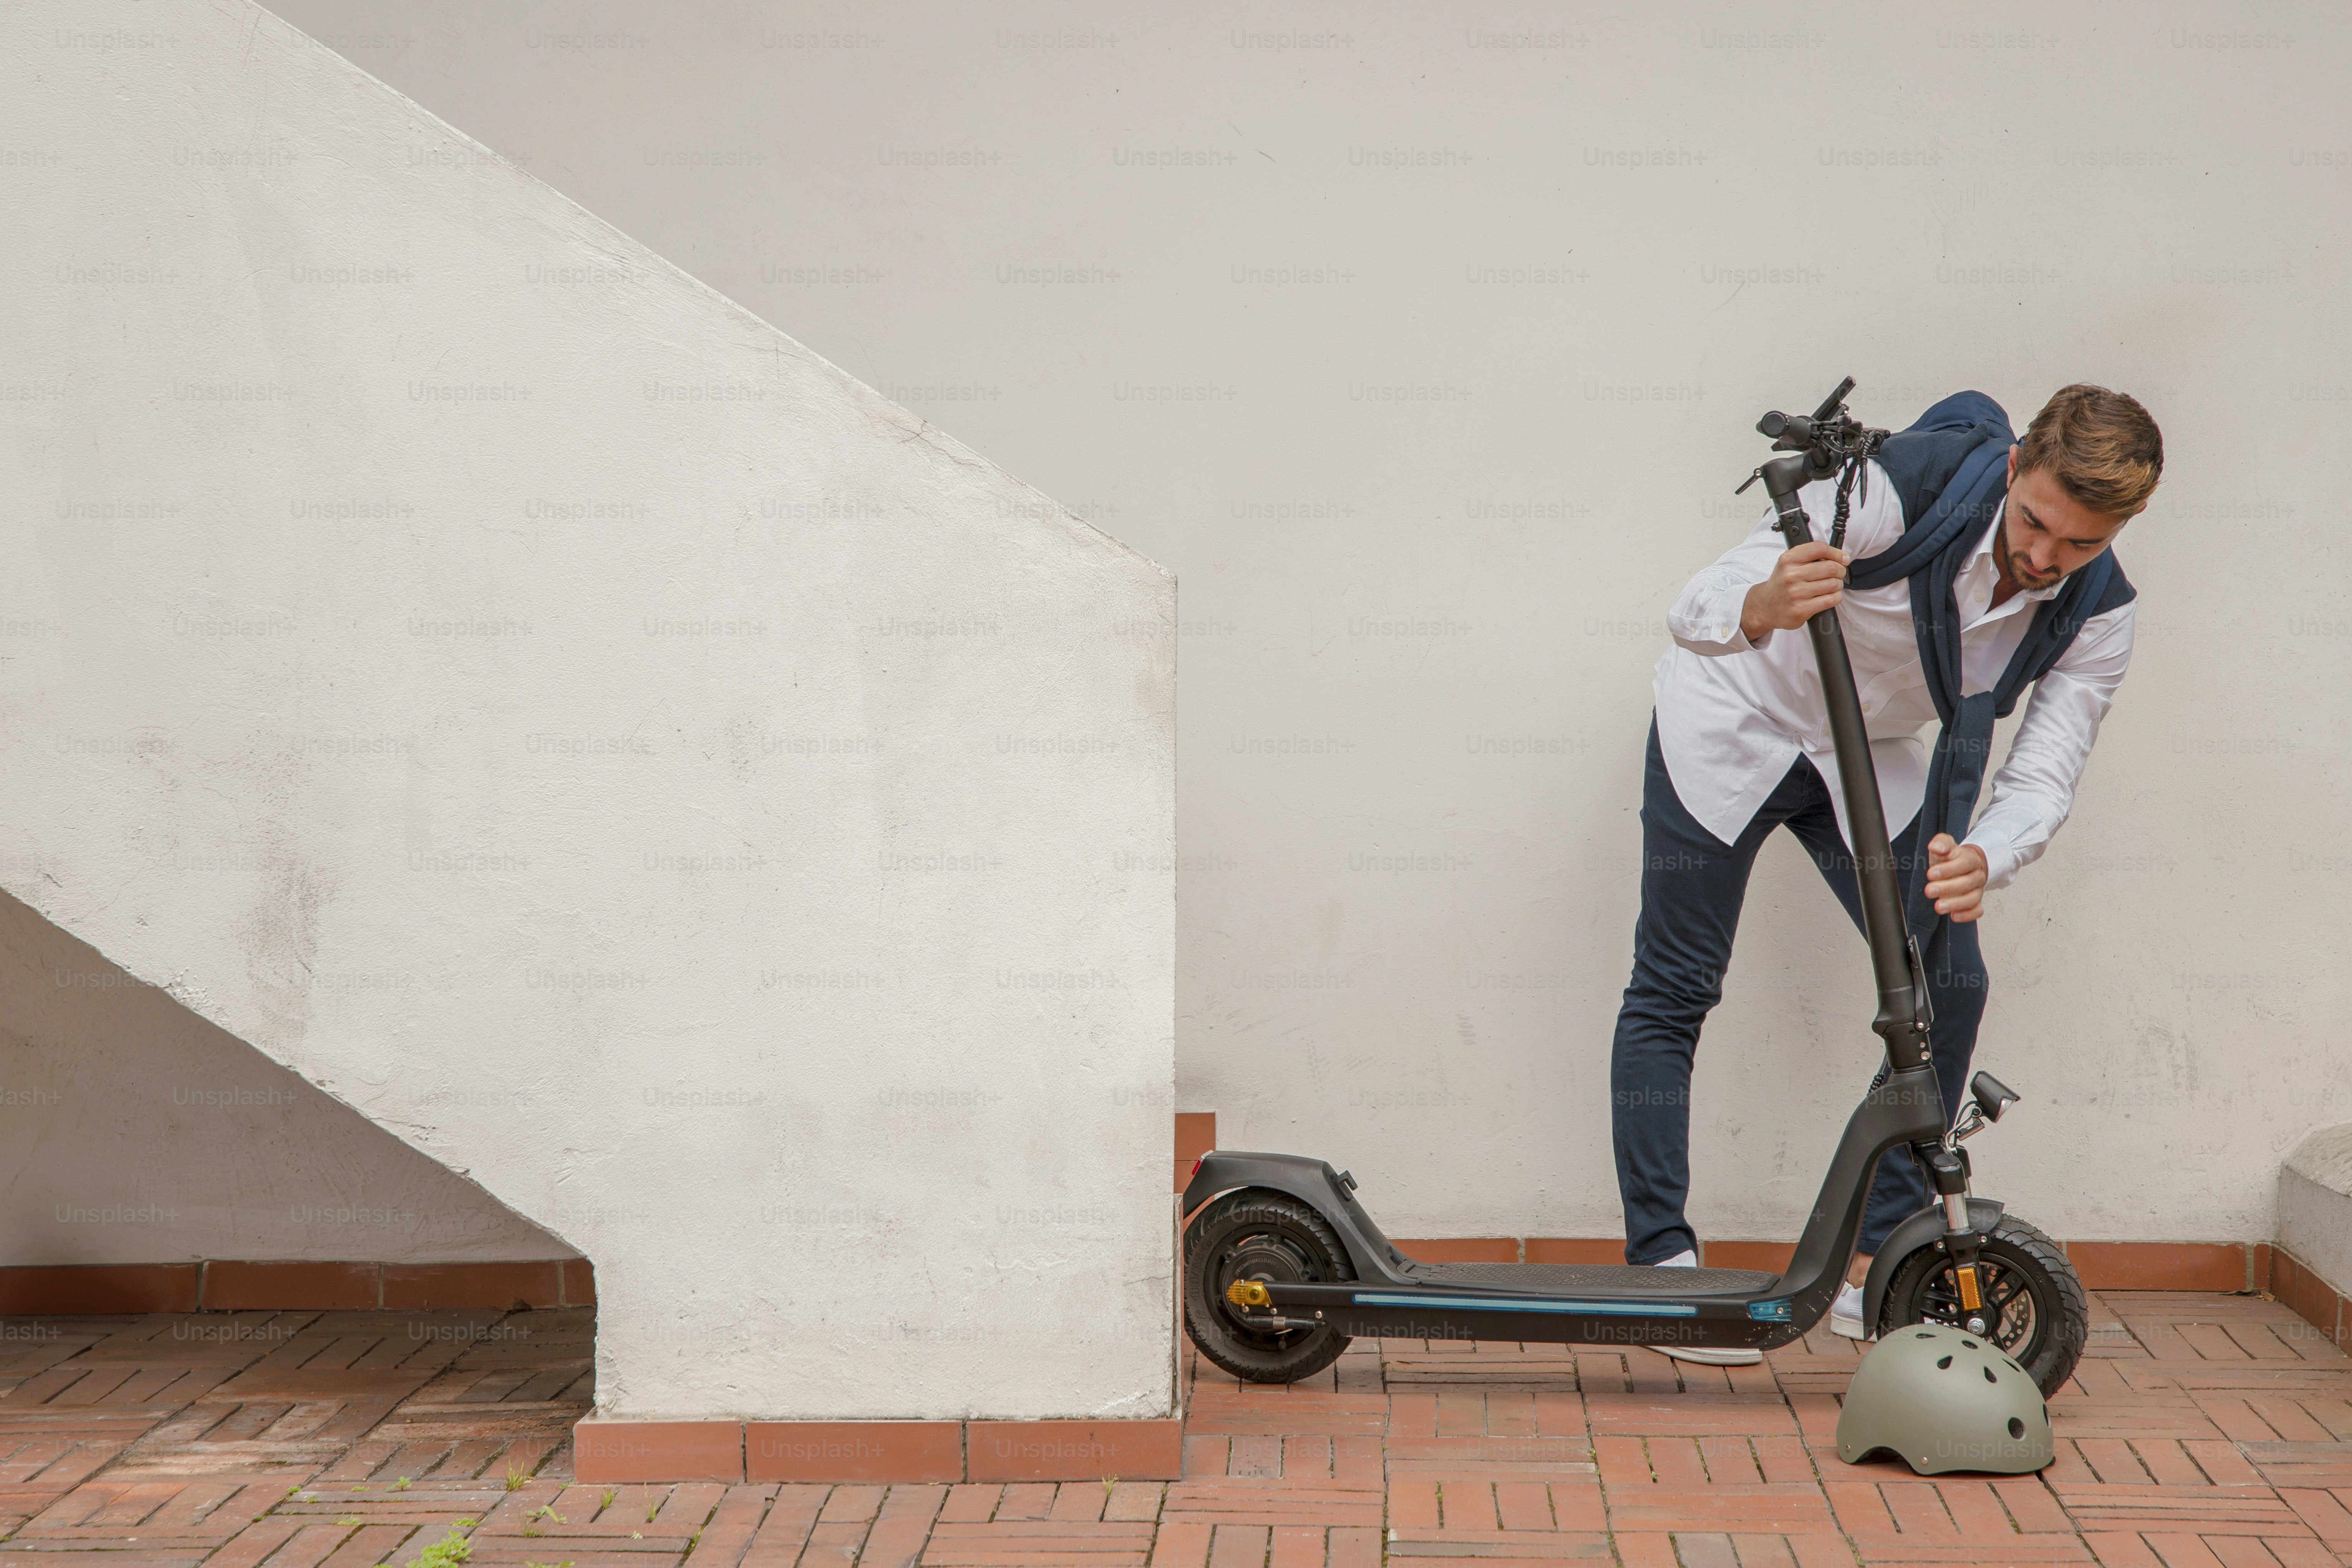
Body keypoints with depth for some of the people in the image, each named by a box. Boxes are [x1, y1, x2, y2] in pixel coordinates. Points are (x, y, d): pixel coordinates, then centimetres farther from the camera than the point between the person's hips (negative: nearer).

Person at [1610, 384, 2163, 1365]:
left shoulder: (2098, 613, -19)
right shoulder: (1907, 485, -33)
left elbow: (2045, 772, -22)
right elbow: (1696, 611, -34)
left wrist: (1983, 860, -46)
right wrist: (1762, 608, -59)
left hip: (1869, 758, 4)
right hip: (1730, 724, -4)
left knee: (1948, 985, -5)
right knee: (1674, 992, -5)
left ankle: (1875, 1271, 6)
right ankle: (1660, 1266, 4)